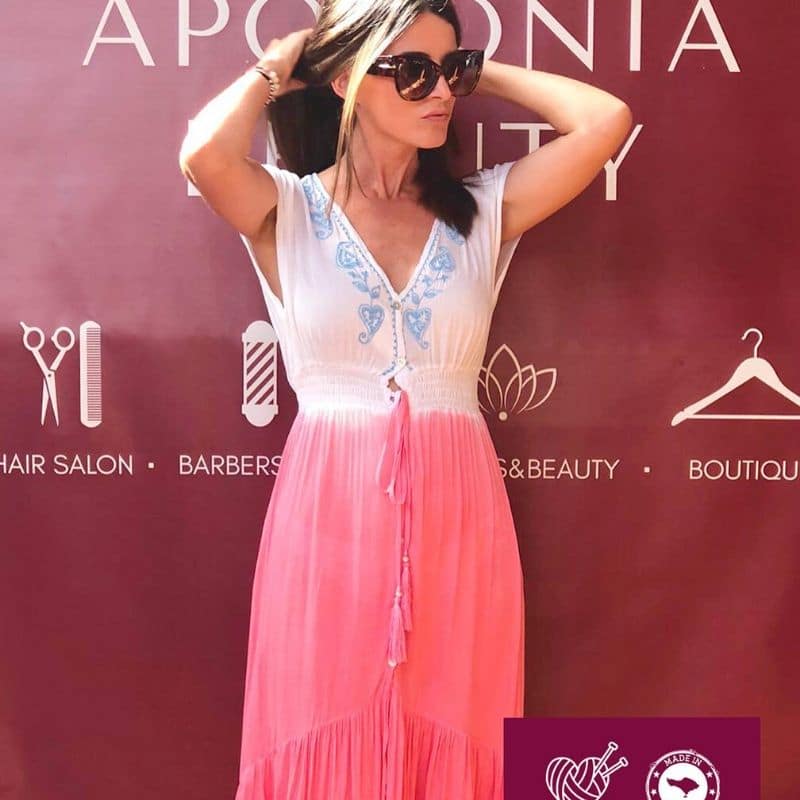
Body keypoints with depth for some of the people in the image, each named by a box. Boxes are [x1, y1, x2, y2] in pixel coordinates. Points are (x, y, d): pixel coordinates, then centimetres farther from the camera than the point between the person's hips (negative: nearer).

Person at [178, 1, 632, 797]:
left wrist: (482, 71, 5)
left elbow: (607, 121, -7)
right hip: (329, 511, -2)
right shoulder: (286, 210, -1)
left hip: (454, 513, 2)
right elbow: (205, 152, -21)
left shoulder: (486, 209, 5)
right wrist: (272, 71, -2)